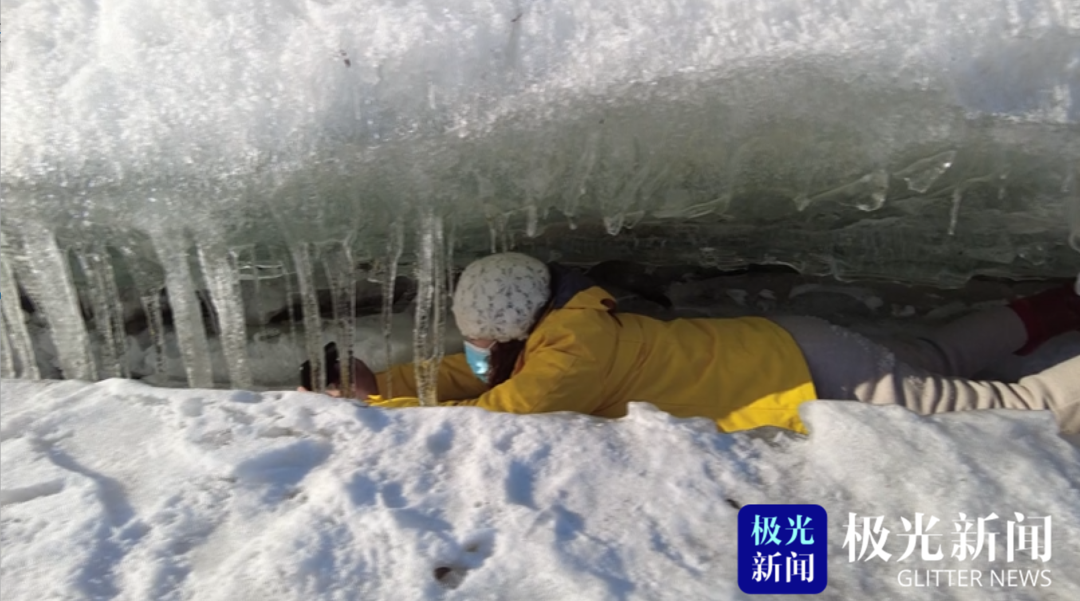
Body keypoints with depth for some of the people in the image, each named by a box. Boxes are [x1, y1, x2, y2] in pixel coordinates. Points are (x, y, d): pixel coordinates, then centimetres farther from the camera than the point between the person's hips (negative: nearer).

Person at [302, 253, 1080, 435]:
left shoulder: (572, 351, -27)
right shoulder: (559, 327, -1)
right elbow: (461, 377, 10)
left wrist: (379, 407, -19)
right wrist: (376, 382, 2)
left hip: (810, 376, -8)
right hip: (784, 351, 8)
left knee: (1006, 411, 4)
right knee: (931, 364, 28)